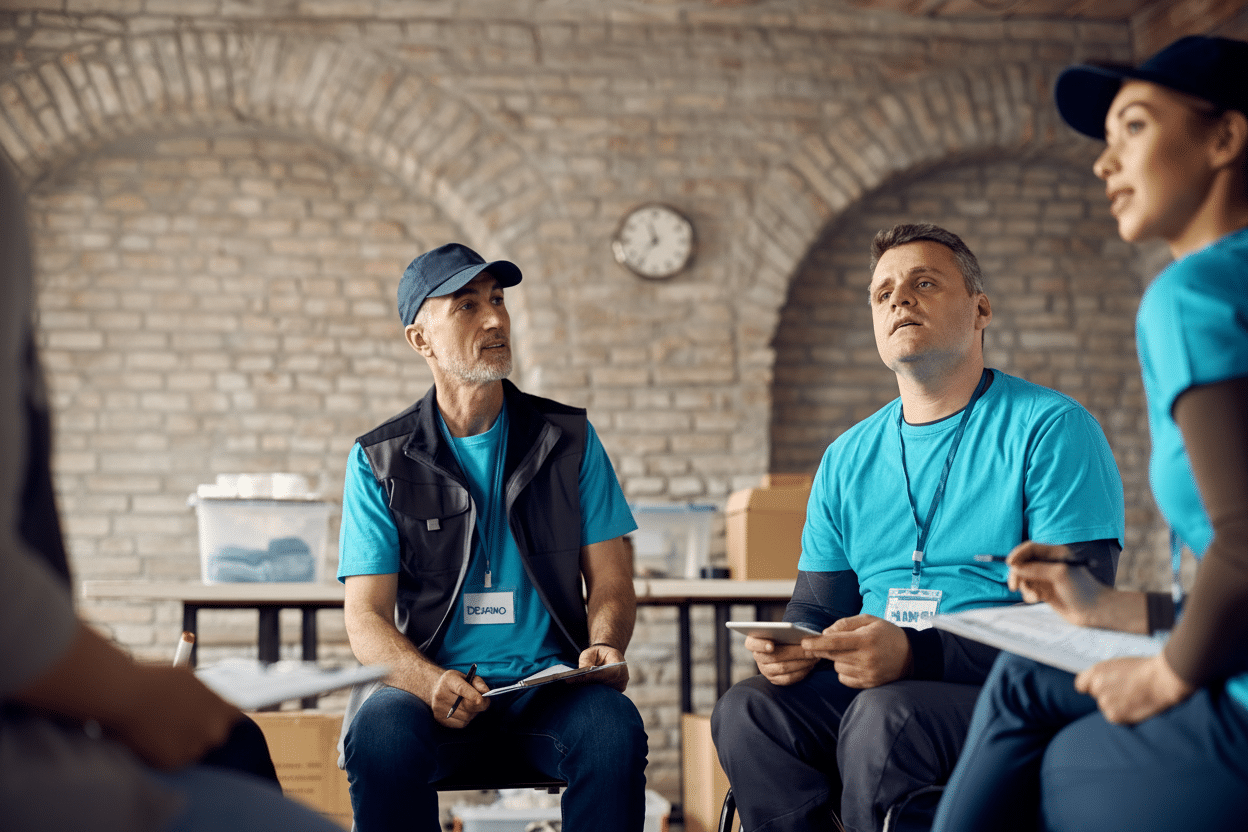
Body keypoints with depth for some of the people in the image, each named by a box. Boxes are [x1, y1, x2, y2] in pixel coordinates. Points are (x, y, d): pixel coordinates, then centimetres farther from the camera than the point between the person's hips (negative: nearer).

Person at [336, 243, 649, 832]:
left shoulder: (569, 439, 10)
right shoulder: (380, 461, 6)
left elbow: (611, 583, 11)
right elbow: (367, 617, 0)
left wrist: (603, 646, -13)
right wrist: (430, 682, -20)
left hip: (549, 687, 1)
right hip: (430, 681, 0)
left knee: (614, 728, -32)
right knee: (381, 733, -34)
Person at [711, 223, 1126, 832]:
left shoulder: (1051, 428, -2)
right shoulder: (848, 458, 17)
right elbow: (816, 604, 20)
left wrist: (916, 653, -26)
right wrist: (793, 646, -7)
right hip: (870, 683, 5)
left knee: (885, 716, -34)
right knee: (746, 709, -23)